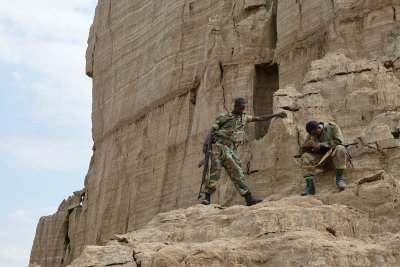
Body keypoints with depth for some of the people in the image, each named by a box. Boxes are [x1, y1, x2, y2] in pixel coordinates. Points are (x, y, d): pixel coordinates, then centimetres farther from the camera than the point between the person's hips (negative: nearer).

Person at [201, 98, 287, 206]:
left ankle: (249, 199, -8)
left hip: (229, 148, 4)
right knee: (216, 169, -14)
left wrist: (276, 115, 25)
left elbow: (259, 119, 28)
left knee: (236, 171, -3)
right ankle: (207, 197, -12)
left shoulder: (244, 117, 22)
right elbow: (212, 130, 1)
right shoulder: (223, 117, 6)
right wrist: (205, 144, -13)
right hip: (218, 144, -4)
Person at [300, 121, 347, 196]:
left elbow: (339, 141, -21)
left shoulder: (332, 127, -9)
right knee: (305, 157, -19)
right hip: (322, 161, 3)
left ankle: (339, 178, -30)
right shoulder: (311, 135, 2)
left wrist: (321, 145, -26)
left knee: (339, 149, -34)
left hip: (336, 158, -3)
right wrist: (308, 146, -25)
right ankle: (310, 186, -30)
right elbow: (303, 150, 0)